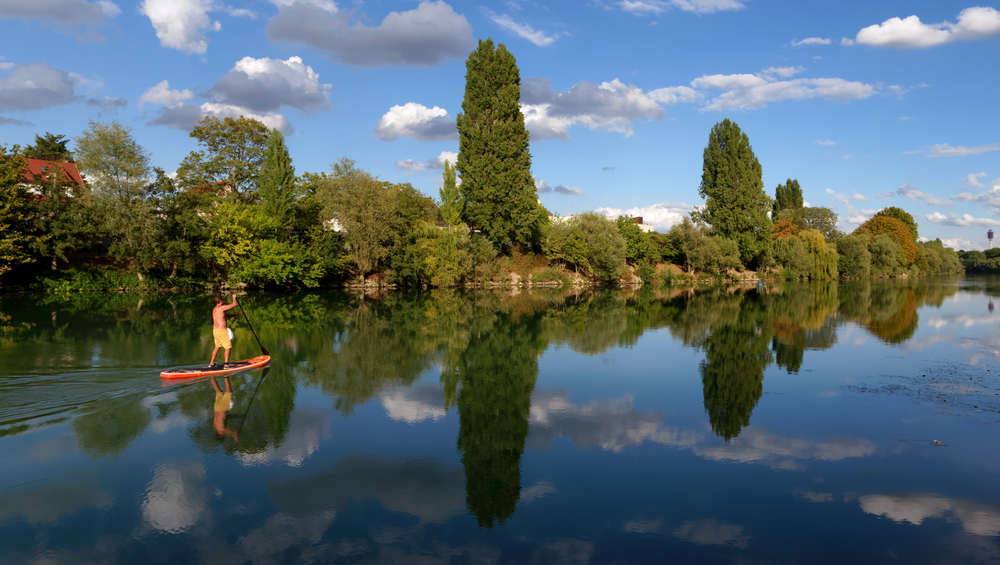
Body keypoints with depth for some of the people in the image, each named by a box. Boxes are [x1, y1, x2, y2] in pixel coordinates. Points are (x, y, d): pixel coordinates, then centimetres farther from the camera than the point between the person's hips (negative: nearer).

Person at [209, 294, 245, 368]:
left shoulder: (215, 309, 15)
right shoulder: (222, 308, -15)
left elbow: (228, 315, 23)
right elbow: (234, 304, -13)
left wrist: (238, 314, 24)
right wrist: (234, 297, 5)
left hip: (215, 330, 10)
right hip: (222, 331, -10)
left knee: (217, 347, 21)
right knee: (228, 347, -2)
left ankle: (211, 363, 25)